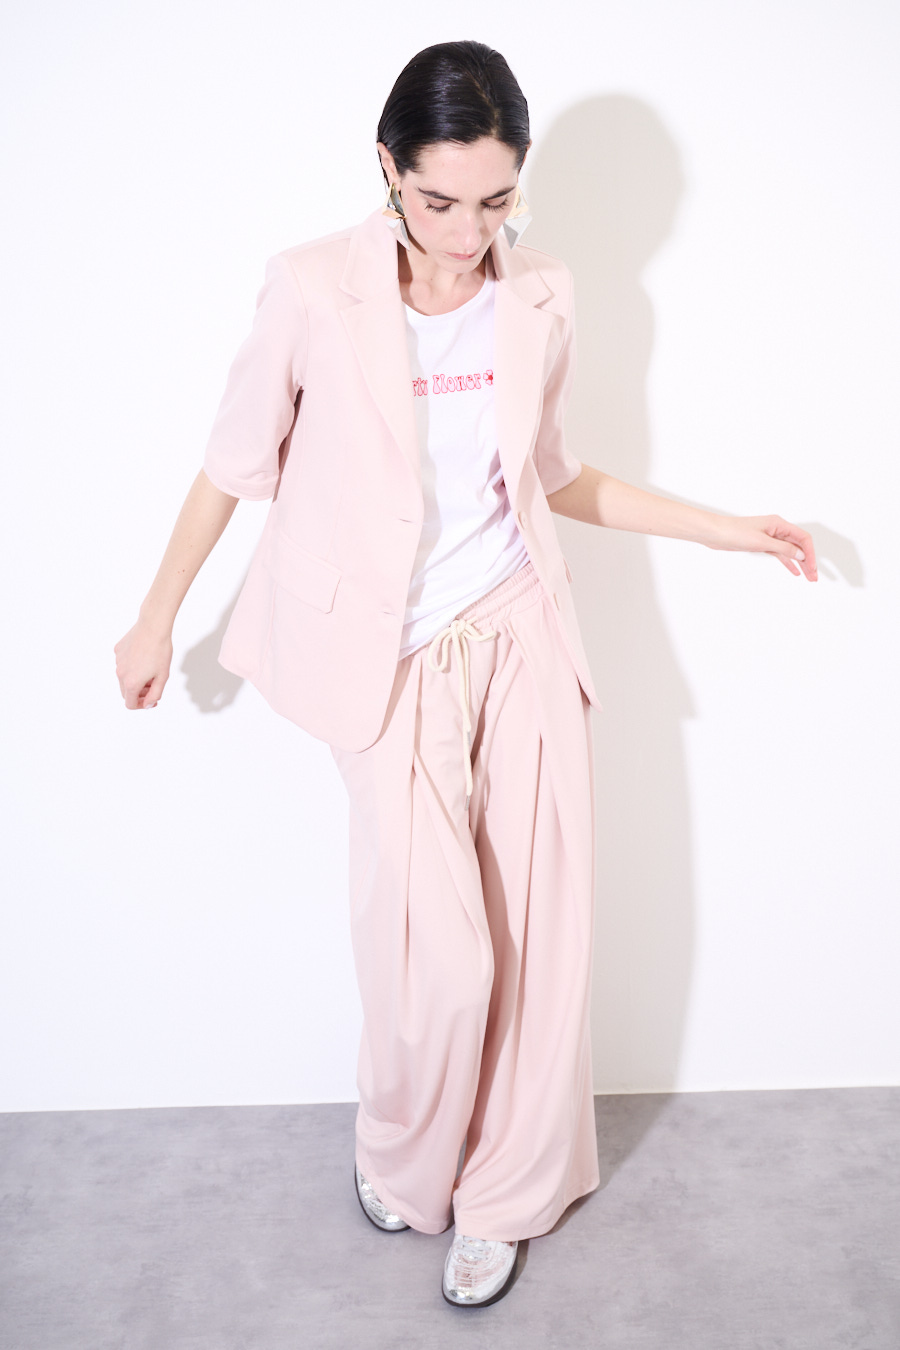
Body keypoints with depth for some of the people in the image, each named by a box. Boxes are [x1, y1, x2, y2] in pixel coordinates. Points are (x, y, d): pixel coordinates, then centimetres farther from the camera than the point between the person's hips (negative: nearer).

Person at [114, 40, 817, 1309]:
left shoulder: (542, 299, 0)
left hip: (522, 634, 4)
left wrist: (723, 527, 12)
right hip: (396, 661, -3)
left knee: (541, 930, 5)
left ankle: (498, 1195, 29)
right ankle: (400, 1158, 29)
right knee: (442, 955, -6)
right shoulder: (314, 291, -11)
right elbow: (236, 464, 1)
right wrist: (156, 621, 8)